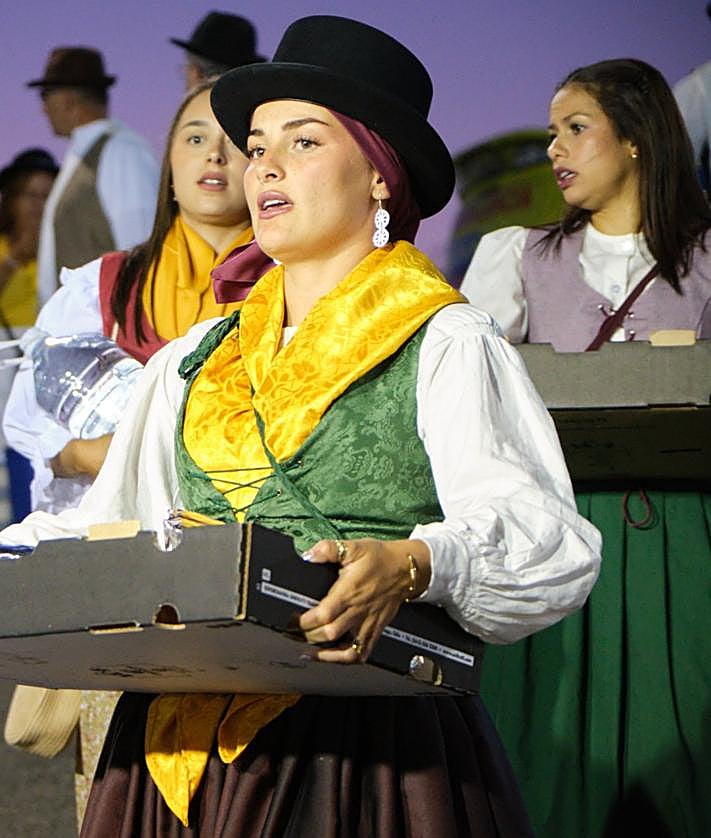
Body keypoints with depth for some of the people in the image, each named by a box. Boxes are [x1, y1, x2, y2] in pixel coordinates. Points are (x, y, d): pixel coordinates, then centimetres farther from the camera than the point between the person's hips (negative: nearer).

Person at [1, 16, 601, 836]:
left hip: (368, 731, -5)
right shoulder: (194, 362, 20)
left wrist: (415, 565, -31)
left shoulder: (444, 345, 1)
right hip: (182, 732, 5)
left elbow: (549, 539, -12)